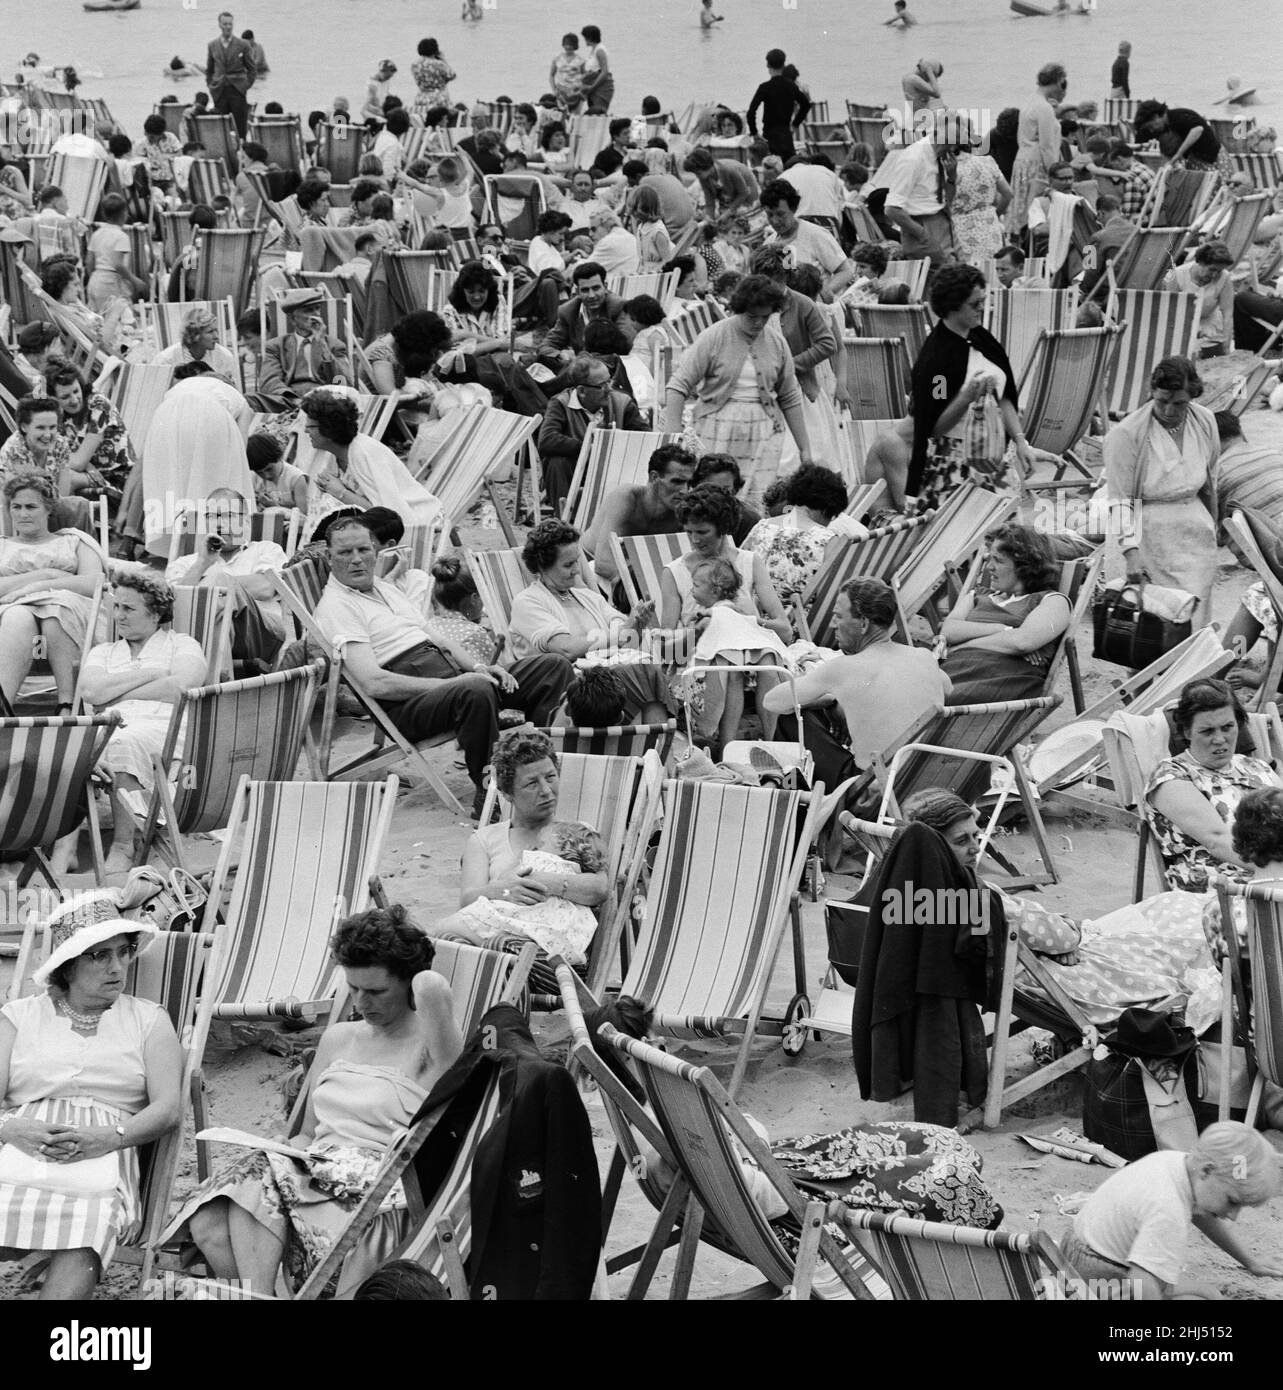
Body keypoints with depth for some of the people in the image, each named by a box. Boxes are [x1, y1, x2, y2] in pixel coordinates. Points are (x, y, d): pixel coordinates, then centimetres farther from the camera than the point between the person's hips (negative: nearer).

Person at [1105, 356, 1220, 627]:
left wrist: (1212, 523, 26)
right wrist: (1131, 552, -24)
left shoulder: (1205, 422, 1)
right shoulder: (1126, 435, -16)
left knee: (1195, 621, 4)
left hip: (1196, 531, 5)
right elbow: (1120, 501, -16)